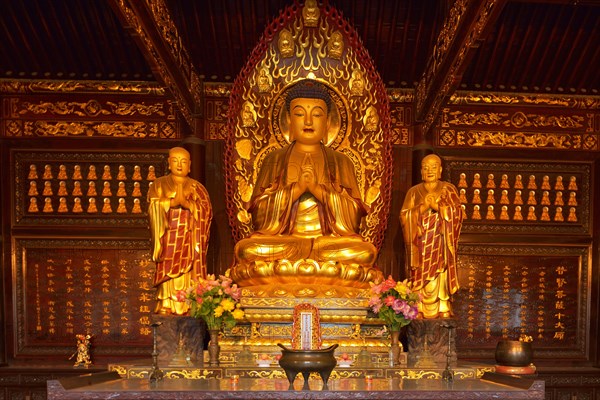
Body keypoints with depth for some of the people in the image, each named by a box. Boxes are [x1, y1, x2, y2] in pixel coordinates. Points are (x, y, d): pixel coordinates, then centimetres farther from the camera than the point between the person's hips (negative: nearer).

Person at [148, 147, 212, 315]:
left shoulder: (197, 188, 15)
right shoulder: (159, 185, 14)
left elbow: (206, 211, 0)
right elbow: (154, 206, -3)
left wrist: (187, 203, -14)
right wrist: (172, 202, -18)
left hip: (190, 241, 1)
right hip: (168, 241, 0)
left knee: (188, 275, -6)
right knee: (168, 272, -8)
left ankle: (189, 307, -5)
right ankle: (166, 306, -6)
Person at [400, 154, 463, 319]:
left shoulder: (449, 190, 9)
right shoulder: (414, 192, 10)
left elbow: (457, 213, -2)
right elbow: (404, 216, 1)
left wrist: (437, 206, -14)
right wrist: (423, 207, -13)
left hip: (441, 246, -1)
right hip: (421, 246, 1)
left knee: (440, 279, -5)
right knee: (422, 281, -2)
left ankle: (443, 312, 0)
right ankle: (420, 313, 3)